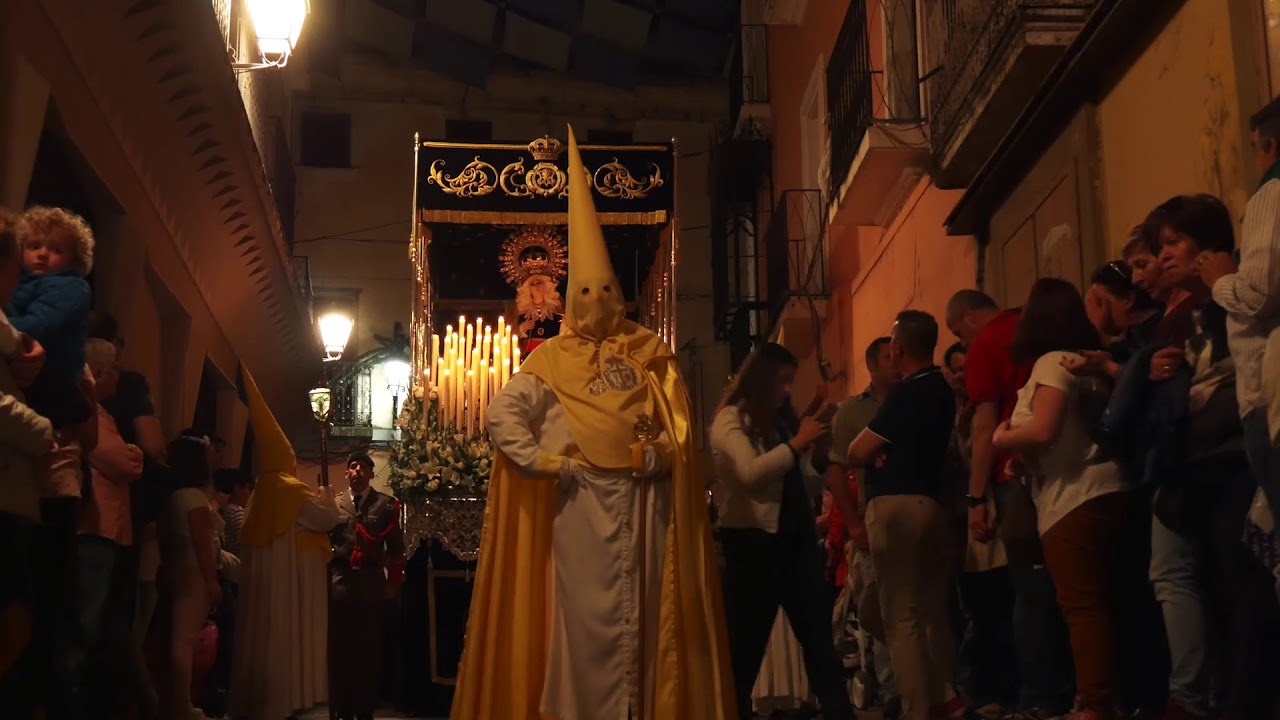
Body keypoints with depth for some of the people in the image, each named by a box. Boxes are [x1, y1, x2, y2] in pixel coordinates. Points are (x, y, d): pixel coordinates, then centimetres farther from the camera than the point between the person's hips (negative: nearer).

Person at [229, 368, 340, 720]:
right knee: (286, 637, -6)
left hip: (265, 579, 8)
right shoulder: (290, 489, -14)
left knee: (266, 636, 10)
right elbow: (327, 518, -13)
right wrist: (326, 495, 7)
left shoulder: (261, 491, 13)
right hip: (290, 580, -8)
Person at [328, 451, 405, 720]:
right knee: (339, 648, 3)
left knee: (369, 647, 2)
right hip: (340, 580, 1)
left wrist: (393, 582, -5)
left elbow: (395, 547, 4)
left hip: (372, 580, -1)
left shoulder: (386, 504, 7)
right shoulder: (334, 504, 12)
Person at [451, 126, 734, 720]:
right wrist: (545, 461, -9)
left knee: (647, 605, 5)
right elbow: (502, 414, -2)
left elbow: (678, 419, 9)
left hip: (644, 497, 3)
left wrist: (661, 453, -9)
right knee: (586, 610, -1)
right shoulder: (553, 359, 4)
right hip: (583, 498, -2)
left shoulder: (647, 352, 11)